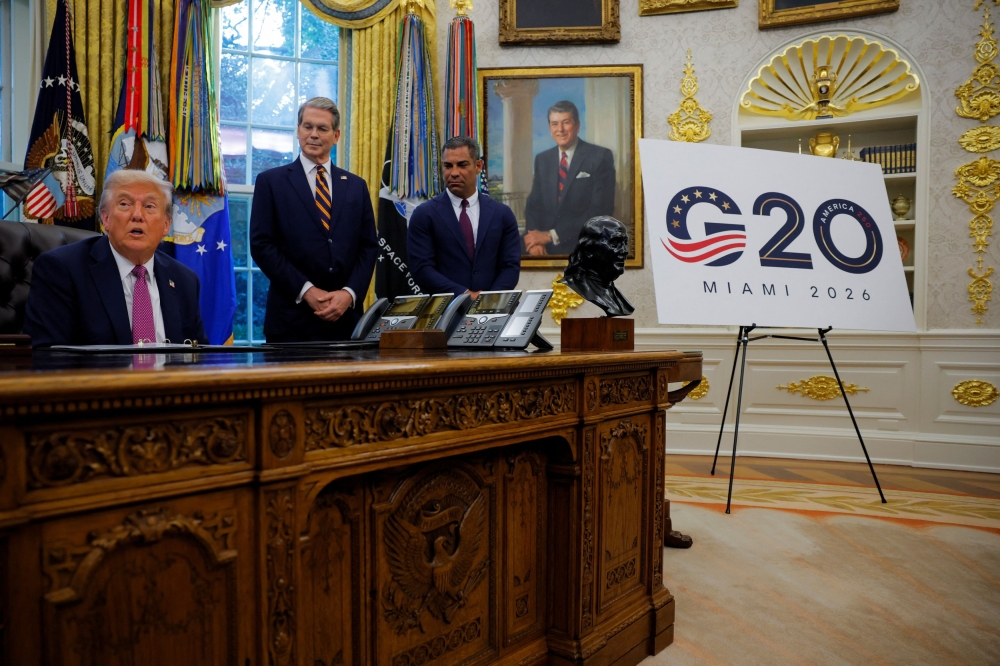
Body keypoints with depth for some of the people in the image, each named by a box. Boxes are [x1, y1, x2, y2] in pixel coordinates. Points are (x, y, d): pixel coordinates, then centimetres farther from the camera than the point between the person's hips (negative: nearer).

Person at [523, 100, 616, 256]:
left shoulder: (601, 156, -2)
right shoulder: (542, 159, 12)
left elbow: (601, 209, -10)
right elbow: (534, 203, 10)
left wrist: (552, 235, -13)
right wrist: (536, 238, -11)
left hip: (585, 247, -3)